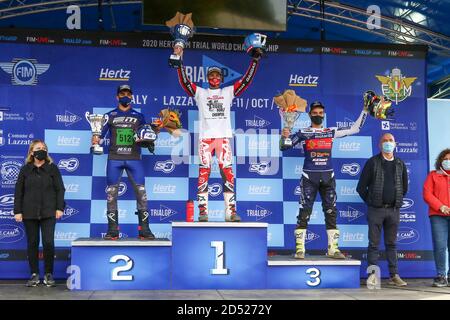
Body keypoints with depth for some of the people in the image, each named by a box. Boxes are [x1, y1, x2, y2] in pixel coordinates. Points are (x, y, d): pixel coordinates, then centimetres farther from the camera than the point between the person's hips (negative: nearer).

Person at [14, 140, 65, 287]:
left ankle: (48, 274, 7)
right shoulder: (25, 169, 7)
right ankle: (34, 275, 15)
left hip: (48, 212, -1)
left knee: (48, 243, -7)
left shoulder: (52, 168, 4)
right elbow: (18, 191, 6)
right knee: (32, 243, 5)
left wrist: (59, 208, -7)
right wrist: (17, 211, 0)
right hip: (29, 213, 2)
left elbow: (60, 189, 1)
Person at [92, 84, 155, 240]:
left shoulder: (139, 116, 15)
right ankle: (112, 230, 6)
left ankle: (144, 229, -2)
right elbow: (101, 133, 6)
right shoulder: (110, 115, 13)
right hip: (114, 158, 0)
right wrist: (96, 139, -15)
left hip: (134, 158, 0)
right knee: (111, 192, -1)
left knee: (141, 191, -7)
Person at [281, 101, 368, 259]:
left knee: (331, 212, 4)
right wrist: (284, 137, -21)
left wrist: (365, 111, 13)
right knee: (304, 213, -5)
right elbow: (283, 147, 0)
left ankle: (333, 249, 10)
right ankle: (300, 250, -1)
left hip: (328, 176, 3)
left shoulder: (331, 132, 11)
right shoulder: (303, 133, 3)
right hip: (309, 176, -3)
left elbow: (354, 129, 16)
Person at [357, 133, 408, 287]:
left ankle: (394, 275, 12)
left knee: (391, 244, 9)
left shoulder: (400, 164, 11)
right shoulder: (372, 162, -1)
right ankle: (373, 274, 5)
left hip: (394, 210, 3)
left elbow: (404, 187, 21)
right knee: (374, 243, 0)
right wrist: (370, 202, 2)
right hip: (376, 210, -3)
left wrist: (397, 201, 15)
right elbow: (361, 187, -1)